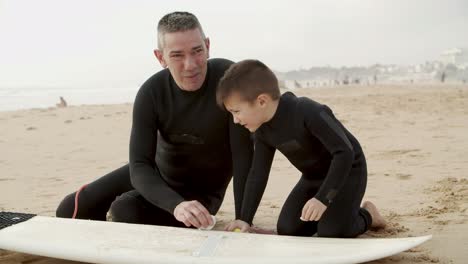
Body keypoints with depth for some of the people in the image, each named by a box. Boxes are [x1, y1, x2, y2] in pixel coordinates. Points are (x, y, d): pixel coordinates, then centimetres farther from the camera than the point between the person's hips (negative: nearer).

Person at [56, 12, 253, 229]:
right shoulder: (151, 93, -21)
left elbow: (243, 155, -29)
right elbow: (140, 167, -27)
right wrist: (176, 204, -47)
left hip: (200, 191, -4)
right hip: (156, 174, 4)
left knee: (124, 210, -30)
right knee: (71, 210, 3)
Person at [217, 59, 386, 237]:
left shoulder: (308, 112, -34)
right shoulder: (263, 131, -9)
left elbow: (345, 152, -36)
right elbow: (257, 175, -2)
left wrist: (323, 198, -40)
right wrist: (245, 219, -9)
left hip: (347, 170, -7)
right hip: (313, 176, 7)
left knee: (331, 232, -20)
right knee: (287, 229, -3)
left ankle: (366, 216, 10)